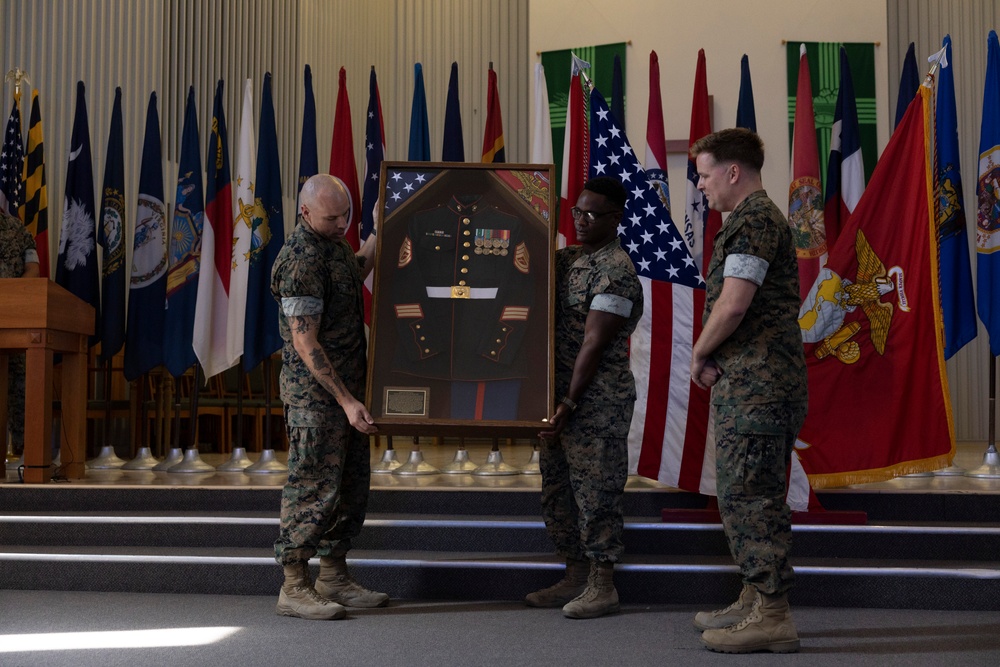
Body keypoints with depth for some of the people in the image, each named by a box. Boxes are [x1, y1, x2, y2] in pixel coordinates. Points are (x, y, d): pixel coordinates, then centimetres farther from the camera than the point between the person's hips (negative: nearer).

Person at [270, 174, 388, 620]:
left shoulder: (334, 243, 10)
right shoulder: (301, 260, -20)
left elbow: (356, 273, 35)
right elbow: (305, 343, -22)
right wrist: (346, 401, -23)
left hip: (347, 386, 10)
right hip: (315, 391, -10)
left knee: (352, 486, 13)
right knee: (314, 487, -5)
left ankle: (334, 578, 23)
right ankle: (294, 588, 5)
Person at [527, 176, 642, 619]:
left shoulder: (615, 271, -13)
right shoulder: (566, 259, 13)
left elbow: (594, 344, -18)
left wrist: (569, 404, -19)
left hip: (597, 400, -9)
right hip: (558, 393, 9)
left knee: (595, 491, -2)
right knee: (557, 489, 14)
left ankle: (601, 586, 9)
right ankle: (574, 577, 25)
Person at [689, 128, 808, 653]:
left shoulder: (752, 219, -13)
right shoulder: (761, 217, 22)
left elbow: (733, 303, -22)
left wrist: (699, 354, -6)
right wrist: (714, 357, 11)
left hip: (755, 385, -11)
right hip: (760, 381, 11)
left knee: (750, 495, -7)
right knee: (747, 494, 16)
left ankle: (772, 615, -2)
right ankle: (756, 600, 25)